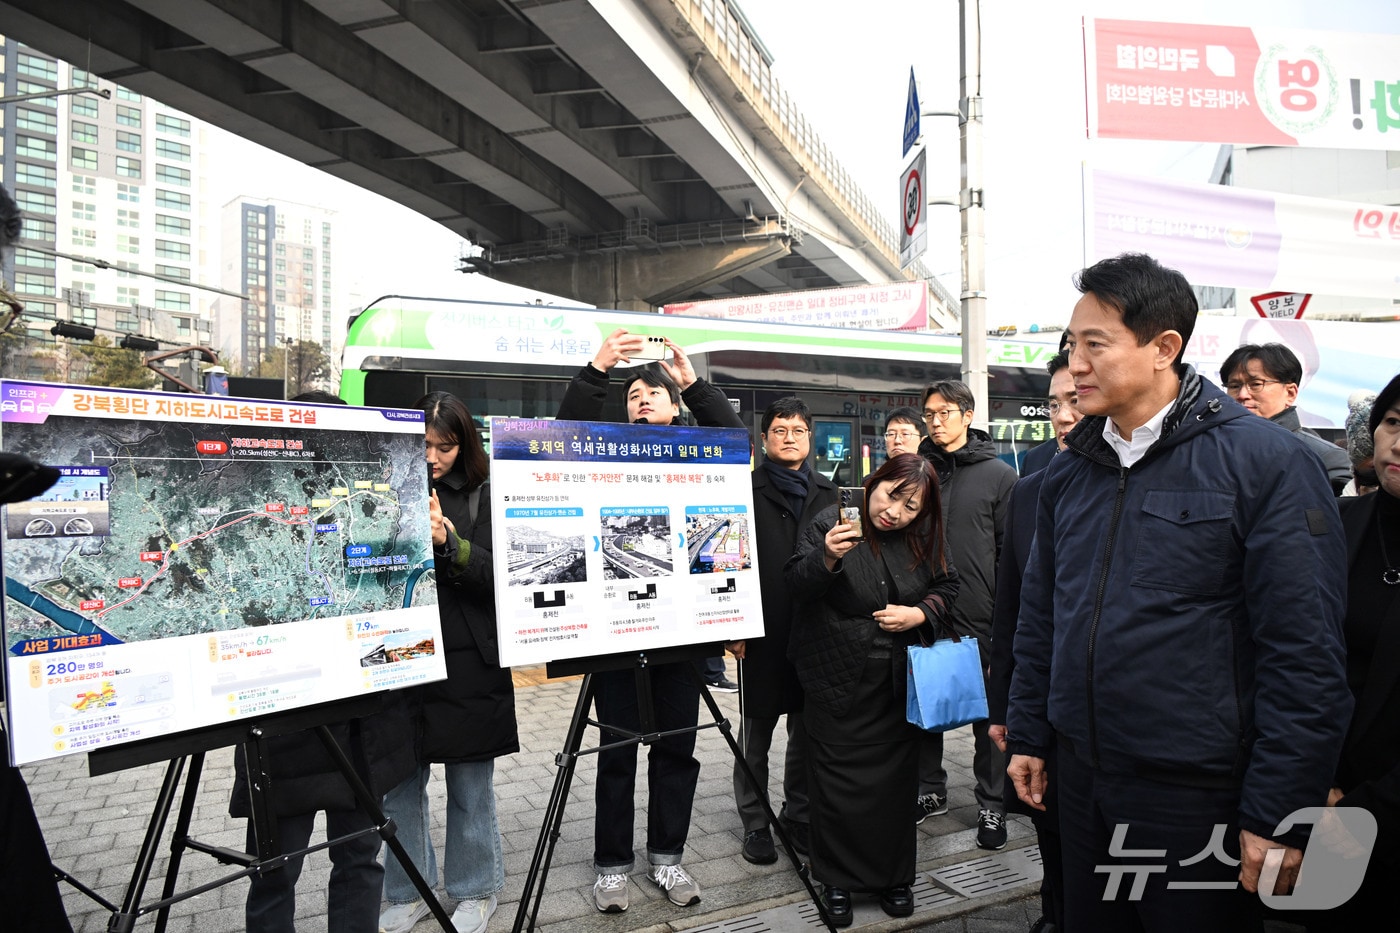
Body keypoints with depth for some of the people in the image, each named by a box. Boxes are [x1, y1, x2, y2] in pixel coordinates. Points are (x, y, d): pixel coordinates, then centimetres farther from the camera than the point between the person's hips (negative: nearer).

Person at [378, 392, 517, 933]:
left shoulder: (483, 497, -1)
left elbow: (497, 578, -6)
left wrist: (449, 543, -21)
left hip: (469, 663, -2)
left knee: (470, 785, 10)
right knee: (400, 782, 12)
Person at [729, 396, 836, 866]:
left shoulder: (826, 492, 11)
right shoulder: (747, 490, -3)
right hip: (763, 631, -4)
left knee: (808, 729, 13)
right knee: (756, 733, 7)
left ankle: (799, 815, 29)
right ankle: (755, 823, 21)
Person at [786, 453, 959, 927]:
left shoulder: (924, 537, 0)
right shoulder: (831, 522, -12)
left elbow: (945, 586, 11)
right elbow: (796, 582, -17)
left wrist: (919, 613, -9)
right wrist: (827, 558, -37)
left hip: (897, 682, 4)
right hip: (839, 680, -3)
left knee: (896, 776, 11)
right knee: (839, 781, 2)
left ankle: (893, 876, 30)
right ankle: (837, 880, 21)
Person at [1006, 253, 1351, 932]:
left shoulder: (1265, 463, -13)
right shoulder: (1068, 472, 4)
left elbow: (1305, 653, -15)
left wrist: (1279, 814, -15)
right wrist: (1028, 735, 10)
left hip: (1198, 795, -5)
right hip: (1080, 779, 5)